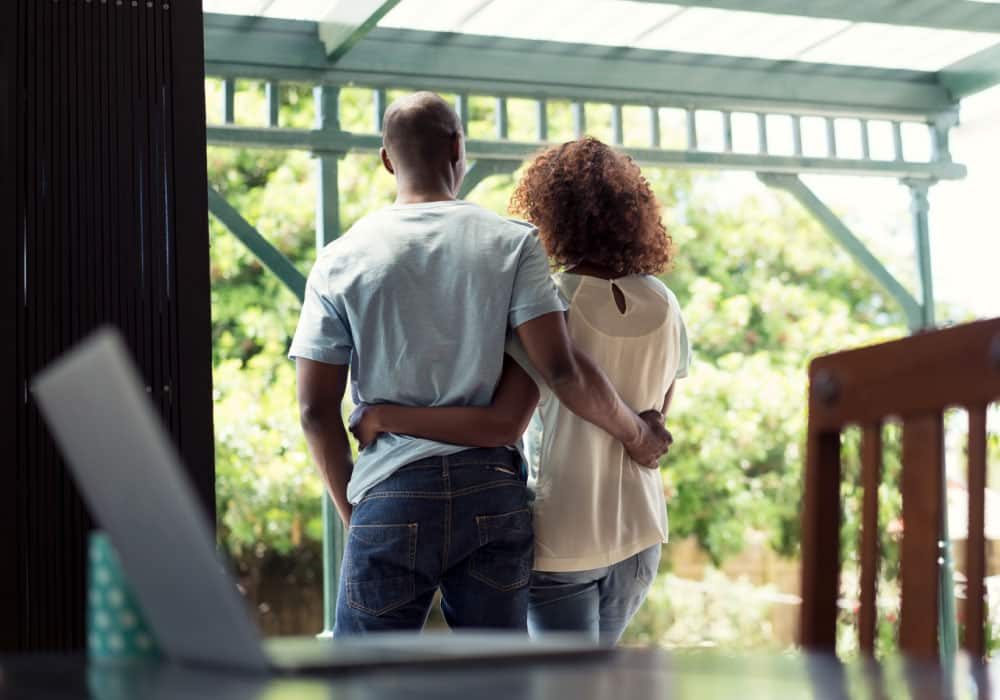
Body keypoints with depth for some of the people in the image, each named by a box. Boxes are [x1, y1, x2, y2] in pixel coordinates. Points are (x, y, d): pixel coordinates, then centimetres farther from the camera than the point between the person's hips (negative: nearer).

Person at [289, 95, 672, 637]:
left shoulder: (340, 259, 2)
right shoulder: (512, 244, 1)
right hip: (492, 495, 1)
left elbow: (316, 408, 0)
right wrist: (635, 433, 8)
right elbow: (561, 370, -8)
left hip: (392, 496, 0)